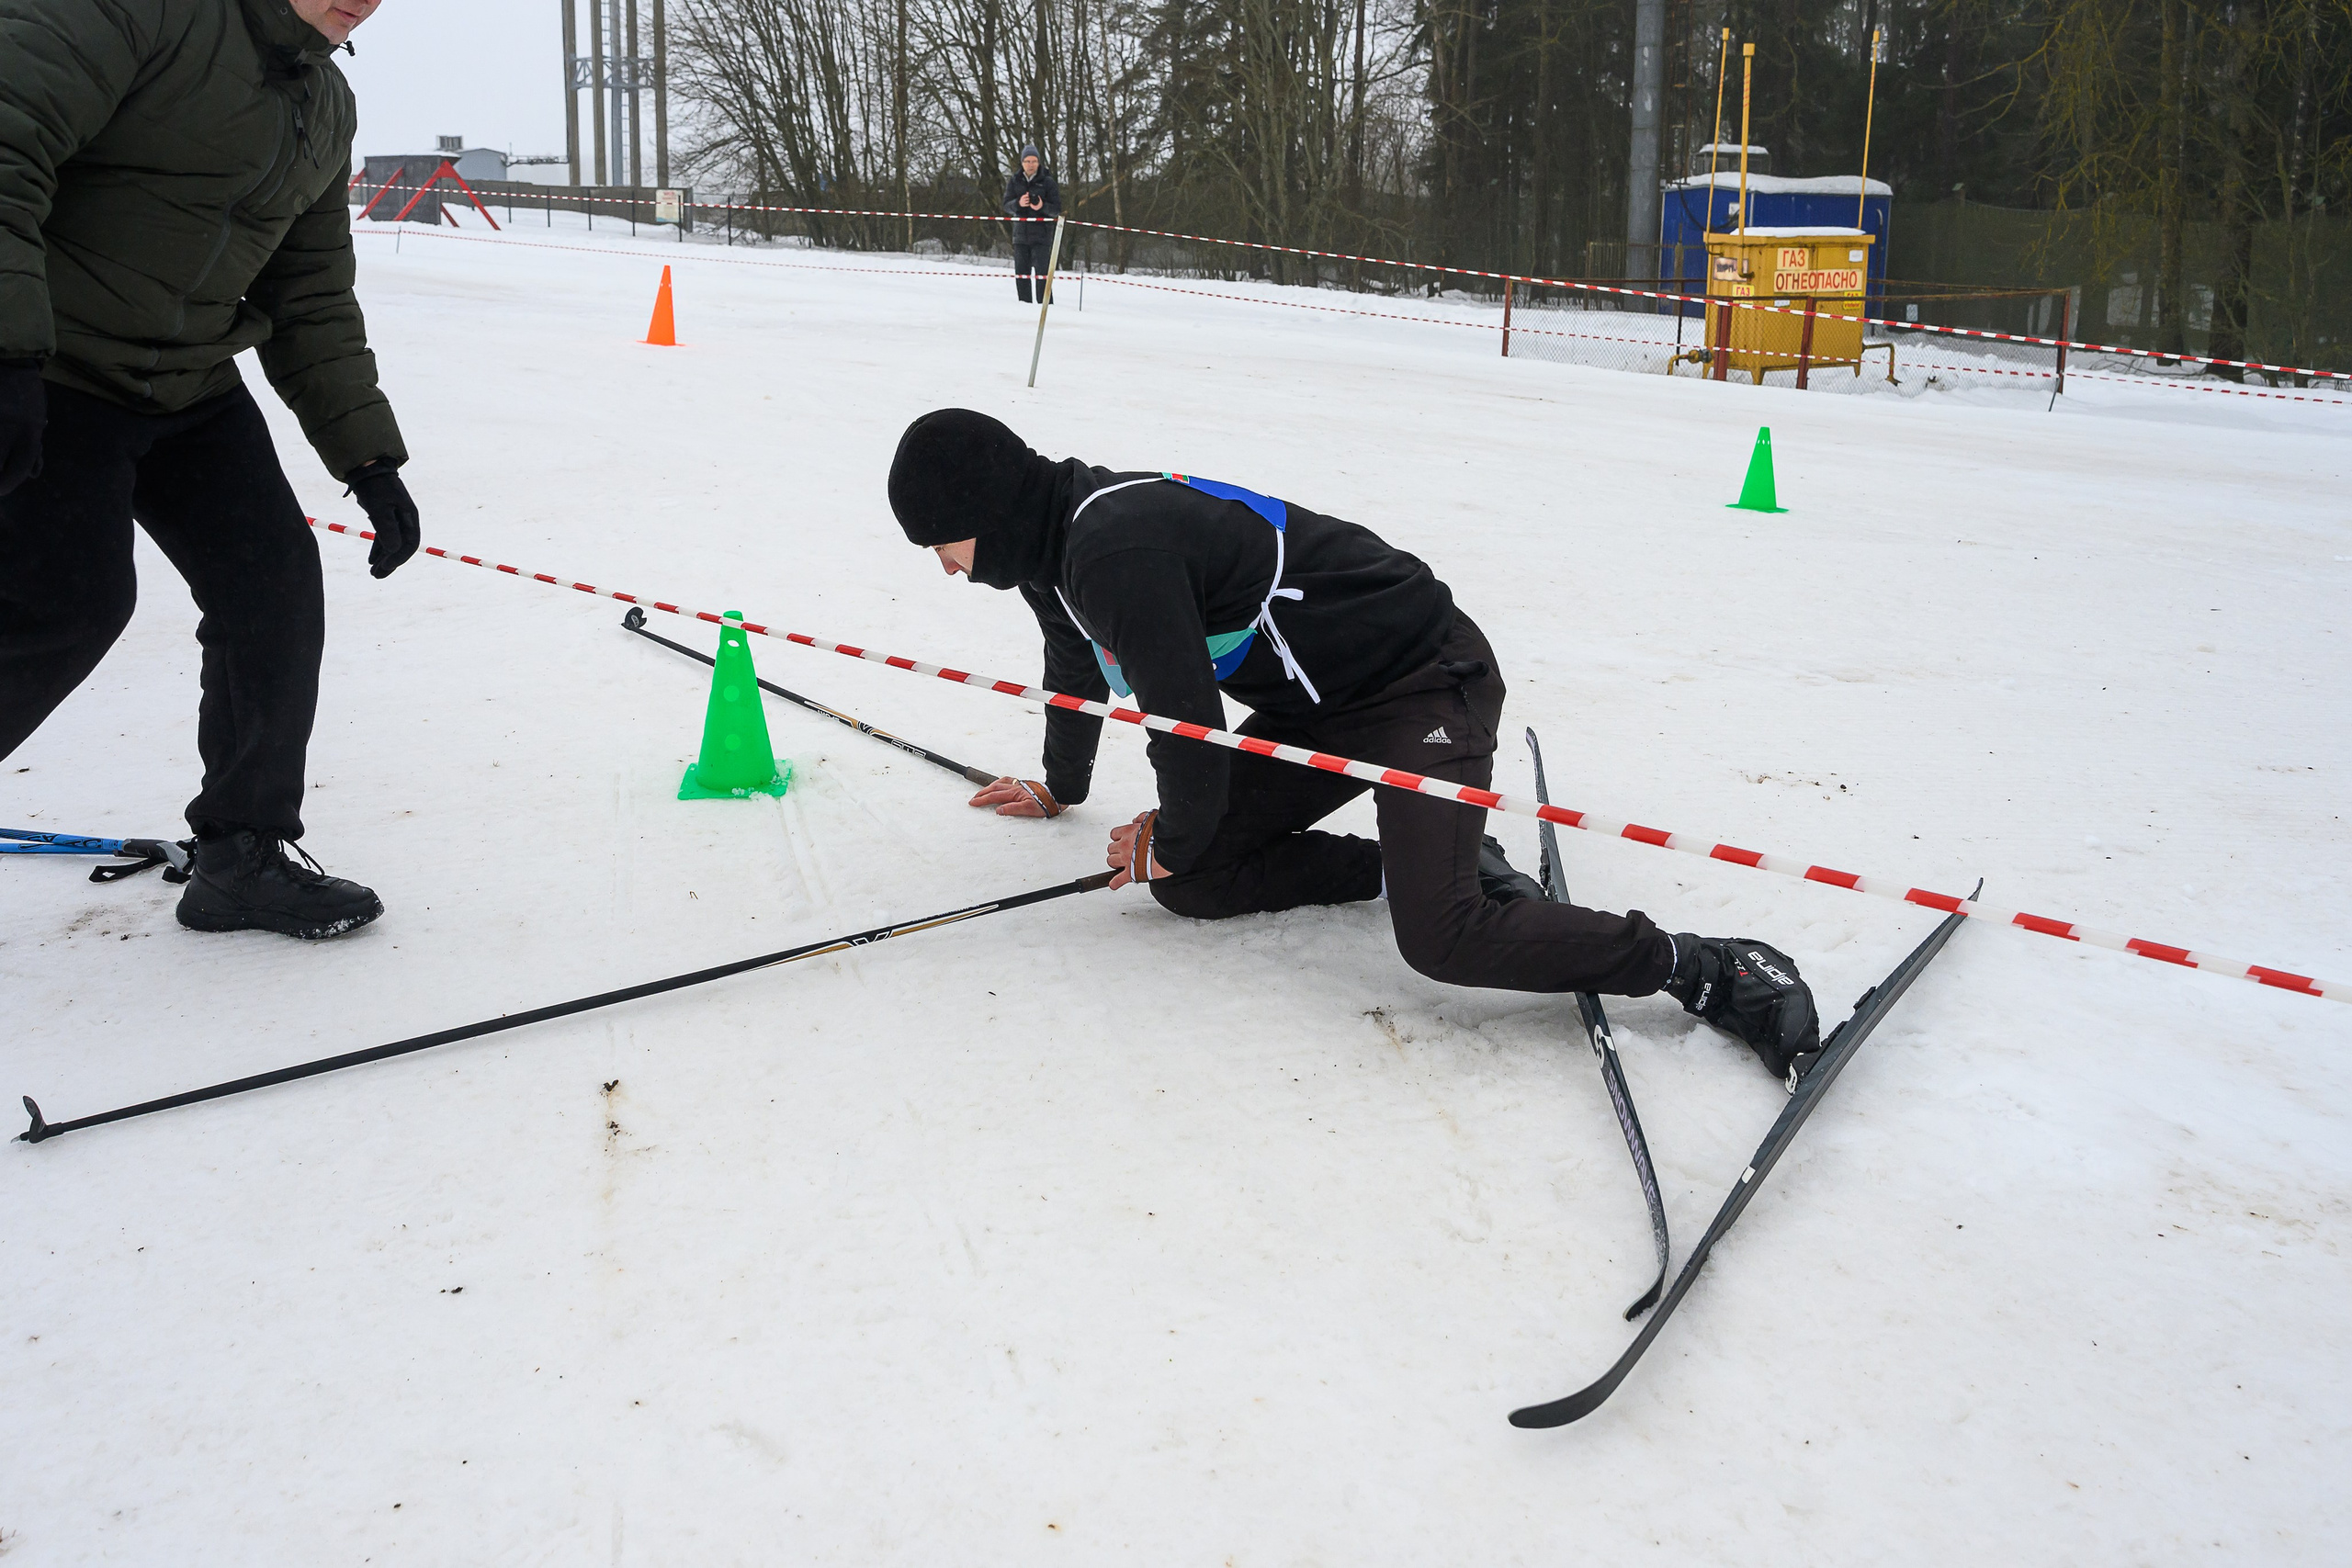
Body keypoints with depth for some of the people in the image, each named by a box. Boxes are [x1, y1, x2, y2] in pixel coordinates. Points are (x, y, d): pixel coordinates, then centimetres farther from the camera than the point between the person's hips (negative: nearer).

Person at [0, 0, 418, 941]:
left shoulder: (326, 109, 9)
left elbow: (311, 301, 14)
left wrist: (369, 459, 8)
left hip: (193, 393, 8)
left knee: (275, 591, 1)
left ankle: (242, 859, 13)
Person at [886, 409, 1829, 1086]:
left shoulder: (1117, 547, -27)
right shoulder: (1054, 540, 7)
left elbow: (1186, 724, -23)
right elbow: (1077, 669, 28)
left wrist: (1173, 839, -3)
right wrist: (1061, 788, 44)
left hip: (1425, 676, -10)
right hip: (1320, 709, 10)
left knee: (1440, 938, -27)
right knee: (1188, 884, 0)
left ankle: (1714, 972, -15)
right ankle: (1416, 861, 9)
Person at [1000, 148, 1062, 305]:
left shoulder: (1048, 182, 1)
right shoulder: (1014, 182, 10)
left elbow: (1057, 209, -2)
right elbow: (1007, 206, 2)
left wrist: (1042, 206, -22)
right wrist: (1018, 204, -20)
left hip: (1041, 235, -4)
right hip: (1020, 234, 4)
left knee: (1041, 272, -11)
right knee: (1021, 272, 5)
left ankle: (1044, 303, -9)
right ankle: (1024, 302, 12)